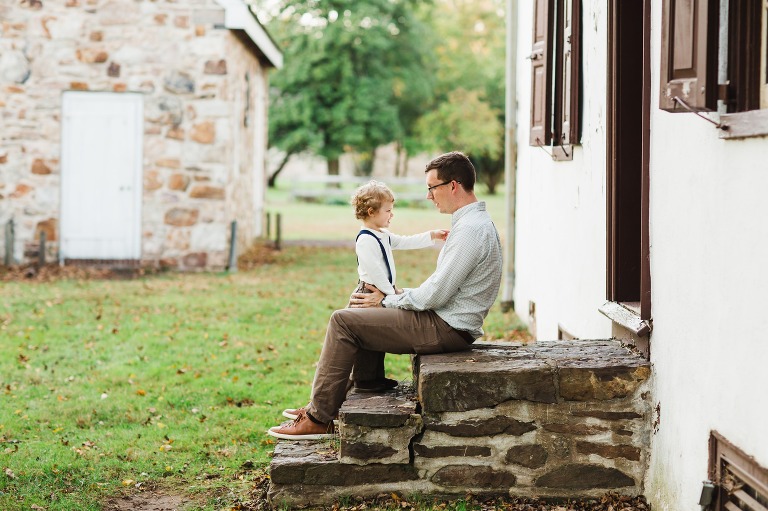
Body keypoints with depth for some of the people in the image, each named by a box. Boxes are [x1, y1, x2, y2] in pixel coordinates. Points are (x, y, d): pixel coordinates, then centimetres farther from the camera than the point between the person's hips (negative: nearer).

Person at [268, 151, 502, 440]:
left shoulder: (471, 229, -20)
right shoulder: (473, 222, 14)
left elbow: (436, 295, -22)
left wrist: (388, 300, -7)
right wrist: (396, 297, 8)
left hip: (446, 329, -11)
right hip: (447, 322, 11)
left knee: (343, 321, -10)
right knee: (359, 313, 21)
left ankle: (319, 419, -5)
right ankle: (326, 404, 19)